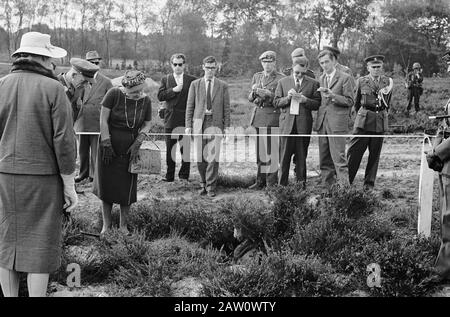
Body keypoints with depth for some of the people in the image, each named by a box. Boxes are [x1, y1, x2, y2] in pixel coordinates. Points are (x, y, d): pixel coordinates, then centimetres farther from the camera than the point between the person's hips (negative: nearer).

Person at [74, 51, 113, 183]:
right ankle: (83, 172, 26)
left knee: (95, 150, 2)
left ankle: (94, 174, 13)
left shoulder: (106, 82, 0)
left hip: (97, 122, -4)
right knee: (82, 149, 12)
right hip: (83, 121, 4)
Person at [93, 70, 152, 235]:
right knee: (106, 186, 6)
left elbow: (146, 124, 5)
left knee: (127, 189, 5)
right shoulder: (114, 94, -13)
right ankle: (107, 224, 20)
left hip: (129, 150, 2)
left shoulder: (146, 101, -5)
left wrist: (137, 144, -8)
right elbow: (103, 119, -9)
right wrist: (106, 143, -12)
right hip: (110, 148, -1)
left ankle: (124, 225, 19)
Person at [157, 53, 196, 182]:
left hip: (186, 119, -2)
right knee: (170, 149, 5)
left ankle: (184, 175, 9)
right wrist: (174, 90, -11)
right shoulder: (166, 79, 13)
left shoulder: (192, 80, 7)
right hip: (170, 119, 2)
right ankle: (169, 175, 11)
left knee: (185, 149, 0)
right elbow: (160, 96, 0)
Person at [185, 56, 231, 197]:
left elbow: (226, 108, 7)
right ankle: (204, 184, 19)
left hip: (215, 123, -1)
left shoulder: (222, 86, 7)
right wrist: (188, 125, 2)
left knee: (213, 155, -10)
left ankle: (211, 187, -2)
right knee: (200, 157, 3)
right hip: (199, 122, 1)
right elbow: (190, 106, 8)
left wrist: (227, 126, 2)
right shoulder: (195, 84, 8)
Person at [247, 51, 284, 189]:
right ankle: (260, 181, 14)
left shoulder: (281, 78, -1)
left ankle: (272, 182, -2)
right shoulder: (256, 76, 16)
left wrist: (269, 94, -17)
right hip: (259, 115, 5)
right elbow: (250, 99, 17)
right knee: (260, 150, 8)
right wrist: (254, 91, -4)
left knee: (272, 150, -8)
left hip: (273, 116, -5)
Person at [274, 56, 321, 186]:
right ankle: (282, 184, 4)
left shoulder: (313, 83, 7)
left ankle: (301, 184, 11)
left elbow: (317, 104, 3)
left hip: (304, 123, 0)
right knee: (285, 155, -2)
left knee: (302, 156, 3)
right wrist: (288, 98, -9)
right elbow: (276, 102, 8)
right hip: (287, 122, 0)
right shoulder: (283, 82, 12)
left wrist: (304, 100, -13)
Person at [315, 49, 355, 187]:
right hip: (322, 122, 6)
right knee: (324, 160, 7)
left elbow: (349, 101, -4)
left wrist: (332, 95, -16)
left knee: (339, 158, -10)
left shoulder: (345, 78, -1)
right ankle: (326, 186, 13)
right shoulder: (320, 79, 17)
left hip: (337, 123, -6)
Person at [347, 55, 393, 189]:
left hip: (380, 122, 2)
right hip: (364, 120, -2)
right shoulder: (361, 81, 3)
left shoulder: (388, 81, 6)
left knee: (375, 154, 6)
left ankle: (369, 183, 15)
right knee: (354, 151, -6)